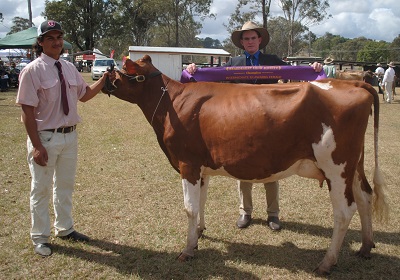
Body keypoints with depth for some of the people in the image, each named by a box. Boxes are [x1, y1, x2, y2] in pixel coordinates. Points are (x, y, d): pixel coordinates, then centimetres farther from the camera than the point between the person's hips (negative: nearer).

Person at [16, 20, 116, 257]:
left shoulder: (69, 68, 5)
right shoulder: (33, 71, -14)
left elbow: (84, 94, 19)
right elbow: (28, 110, -16)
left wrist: (104, 80, 2)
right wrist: (36, 146, -21)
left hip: (70, 135, 7)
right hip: (45, 137, -6)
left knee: (66, 185, 19)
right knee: (41, 189, 8)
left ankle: (65, 228, 37)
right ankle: (40, 237, 24)